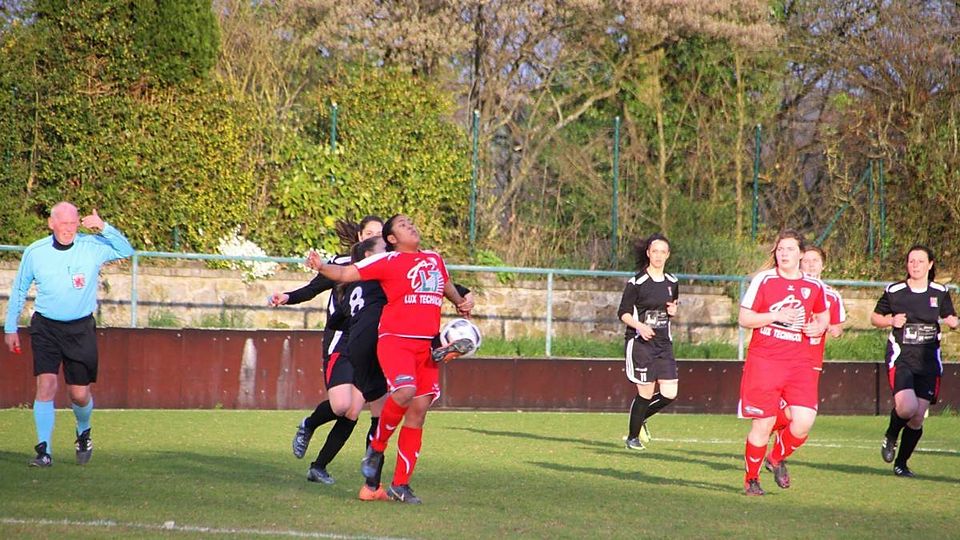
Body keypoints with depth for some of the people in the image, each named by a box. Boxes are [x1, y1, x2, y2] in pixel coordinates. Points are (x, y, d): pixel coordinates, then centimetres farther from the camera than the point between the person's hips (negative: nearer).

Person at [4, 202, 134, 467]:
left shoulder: (92, 247, -5)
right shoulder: (34, 252, -3)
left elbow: (126, 250, -7)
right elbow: (19, 290, 9)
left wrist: (103, 228, -21)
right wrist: (10, 328, 11)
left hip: (81, 328, 0)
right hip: (45, 326, 0)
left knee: (80, 394, 4)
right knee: (46, 384, -15)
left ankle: (84, 434, 36)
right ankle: (44, 451, -12)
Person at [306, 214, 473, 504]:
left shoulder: (435, 258, 19)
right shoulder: (388, 261, 2)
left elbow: (446, 285, 41)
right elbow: (345, 274, -2)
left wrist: (461, 303, 27)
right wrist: (321, 267, -20)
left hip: (428, 345, 6)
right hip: (395, 339, -6)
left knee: (418, 411, 1)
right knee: (404, 393, -30)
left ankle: (400, 484, 8)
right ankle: (377, 447, -3)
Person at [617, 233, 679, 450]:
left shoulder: (671, 282, 9)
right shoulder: (637, 282, -8)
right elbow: (623, 313, -5)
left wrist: (674, 310, 1)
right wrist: (639, 325, -22)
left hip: (663, 343, 5)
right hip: (640, 343, -5)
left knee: (669, 393, -3)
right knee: (645, 393, -5)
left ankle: (641, 418, 23)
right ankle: (632, 436, 14)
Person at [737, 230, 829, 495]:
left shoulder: (814, 286, 8)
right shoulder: (763, 280, -1)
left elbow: (823, 315, 26)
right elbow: (744, 318, -2)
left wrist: (819, 327, 3)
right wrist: (776, 316, -15)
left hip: (798, 364, 3)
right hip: (763, 361, -3)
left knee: (804, 421, -11)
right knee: (763, 424, -4)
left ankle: (777, 458, 20)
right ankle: (751, 479, 17)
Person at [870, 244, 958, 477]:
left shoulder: (940, 293, 6)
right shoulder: (894, 292, 0)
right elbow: (875, 318, 11)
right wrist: (891, 321, -10)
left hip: (929, 362, 3)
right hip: (901, 359, -3)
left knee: (918, 417, 0)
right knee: (907, 407, -24)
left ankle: (901, 463, 18)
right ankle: (891, 437, 8)